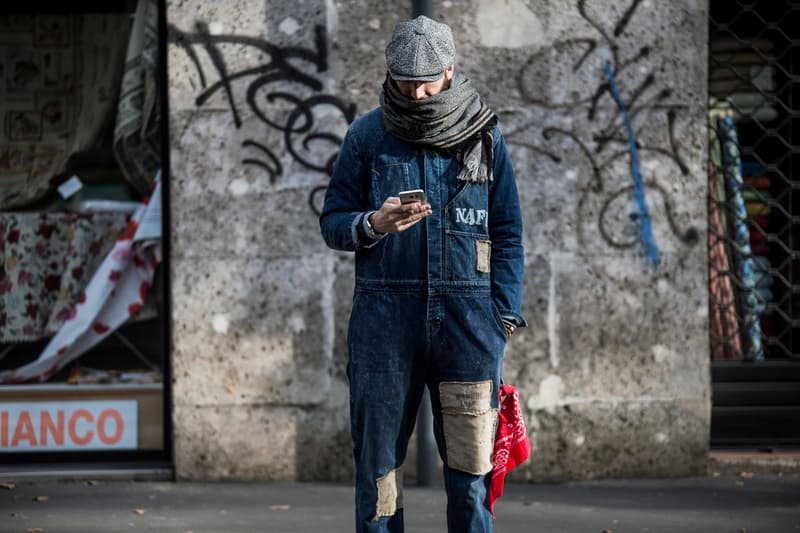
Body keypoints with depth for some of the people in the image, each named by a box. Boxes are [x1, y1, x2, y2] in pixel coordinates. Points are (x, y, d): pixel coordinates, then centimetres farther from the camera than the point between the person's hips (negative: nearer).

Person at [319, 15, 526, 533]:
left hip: (467, 315, 0)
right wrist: (373, 225, -14)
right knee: (379, 454, 2)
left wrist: (506, 313, 1)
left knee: (471, 457, -1)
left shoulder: (484, 135, 7)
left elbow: (508, 233, 10)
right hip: (386, 315, 0)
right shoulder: (366, 135, 6)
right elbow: (333, 221, 9)